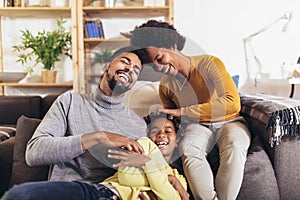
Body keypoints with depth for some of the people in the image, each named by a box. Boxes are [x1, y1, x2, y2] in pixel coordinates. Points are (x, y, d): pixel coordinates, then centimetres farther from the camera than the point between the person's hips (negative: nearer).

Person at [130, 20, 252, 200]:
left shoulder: (209, 63, -16)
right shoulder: (165, 86, 0)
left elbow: (232, 103, -28)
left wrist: (183, 111, -27)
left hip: (229, 122, -2)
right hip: (198, 126, 3)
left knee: (234, 146, -36)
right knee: (187, 150, -32)